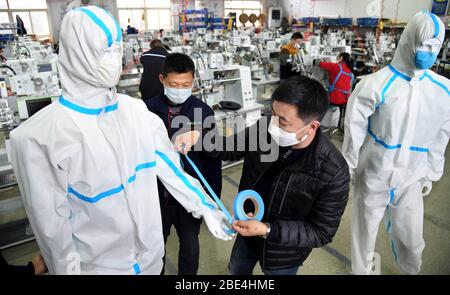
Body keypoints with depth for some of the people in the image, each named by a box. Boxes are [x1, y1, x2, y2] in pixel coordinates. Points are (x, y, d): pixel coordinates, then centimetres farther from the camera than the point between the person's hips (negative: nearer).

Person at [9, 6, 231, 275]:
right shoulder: (40, 135, -20)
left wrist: (205, 207, 2)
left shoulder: (136, 111, -5)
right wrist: (67, 269, -4)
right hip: (99, 264, -4)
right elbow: (50, 220, -12)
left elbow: (170, 167, 1)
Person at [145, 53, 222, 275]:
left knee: (190, 246, 21)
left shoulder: (204, 111, -11)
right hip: (156, 194, 1)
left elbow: (213, 159, -5)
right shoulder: (148, 109, -11)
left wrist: (213, 197, -2)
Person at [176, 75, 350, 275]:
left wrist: (268, 230, -32)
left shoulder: (333, 172, -32)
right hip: (247, 231, 4)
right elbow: (231, 149, -5)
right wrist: (198, 137, -25)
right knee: (237, 271, 31)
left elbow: (322, 232, -22)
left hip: (284, 255, -3)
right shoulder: (264, 129, -22)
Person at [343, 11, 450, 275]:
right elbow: (354, 129, -10)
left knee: (412, 236, 16)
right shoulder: (375, 85, -19)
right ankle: (362, 270, 43)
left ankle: (411, 269, 47)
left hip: (410, 178, 3)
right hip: (373, 174, -3)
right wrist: (348, 167, -2)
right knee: (366, 228, 16)